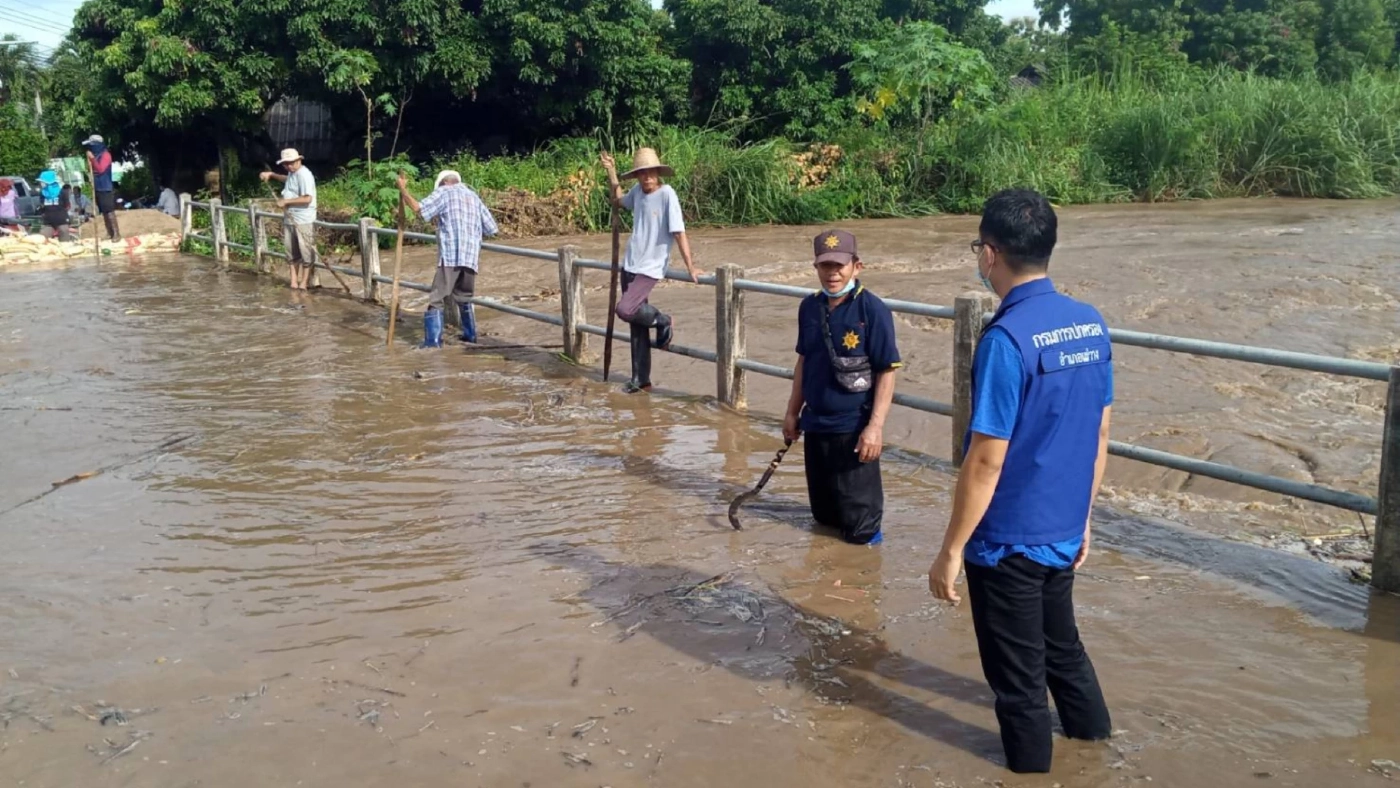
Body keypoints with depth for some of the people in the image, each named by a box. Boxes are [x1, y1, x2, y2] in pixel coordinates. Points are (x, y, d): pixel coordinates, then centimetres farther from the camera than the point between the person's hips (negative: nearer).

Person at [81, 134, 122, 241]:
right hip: (98, 188, 9)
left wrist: (92, 159, -22)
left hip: (106, 188, -9)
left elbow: (100, 169, -22)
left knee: (110, 211, -10)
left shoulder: (105, 155, -10)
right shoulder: (96, 155, 14)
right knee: (104, 212, 9)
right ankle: (110, 233, 13)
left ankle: (116, 233, -9)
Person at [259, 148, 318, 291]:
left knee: (305, 252, -2)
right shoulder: (292, 173, 12)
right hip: (289, 219, 10)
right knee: (291, 251, 10)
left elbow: (307, 198, -26)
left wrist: (286, 201, -20)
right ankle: (294, 281, 14)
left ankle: (304, 282, 4)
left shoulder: (304, 175, -18)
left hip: (303, 221, -10)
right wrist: (272, 175, 25)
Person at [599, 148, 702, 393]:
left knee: (625, 310, -24)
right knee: (638, 327, 10)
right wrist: (611, 173, 16)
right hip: (630, 266, 6)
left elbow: (679, 232, -16)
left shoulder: (667, 194, -15)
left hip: (650, 268, -6)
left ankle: (663, 321, 5)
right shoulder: (637, 191, 3)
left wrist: (690, 266, -18)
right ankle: (641, 380, 19)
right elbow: (618, 201, 26)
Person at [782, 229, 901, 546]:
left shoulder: (872, 310, -14)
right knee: (824, 514, 19)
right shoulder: (810, 307, 5)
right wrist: (793, 412, 17)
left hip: (853, 429, -6)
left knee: (860, 527, 1)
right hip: (815, 424, 6)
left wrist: (875, 426, -19)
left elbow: (887, 372, -14)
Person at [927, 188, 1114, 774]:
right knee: (1062, 647, 26)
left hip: (1007, 541, -8)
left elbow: (985, 460, -22)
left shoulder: (1007, 339, -23)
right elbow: (1099, 437, 8)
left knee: (1018, 678, 11)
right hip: (1062, 532, 8)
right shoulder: (1091, 325, 0)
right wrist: (1081, 519, 19)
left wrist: (951, 550, -12)